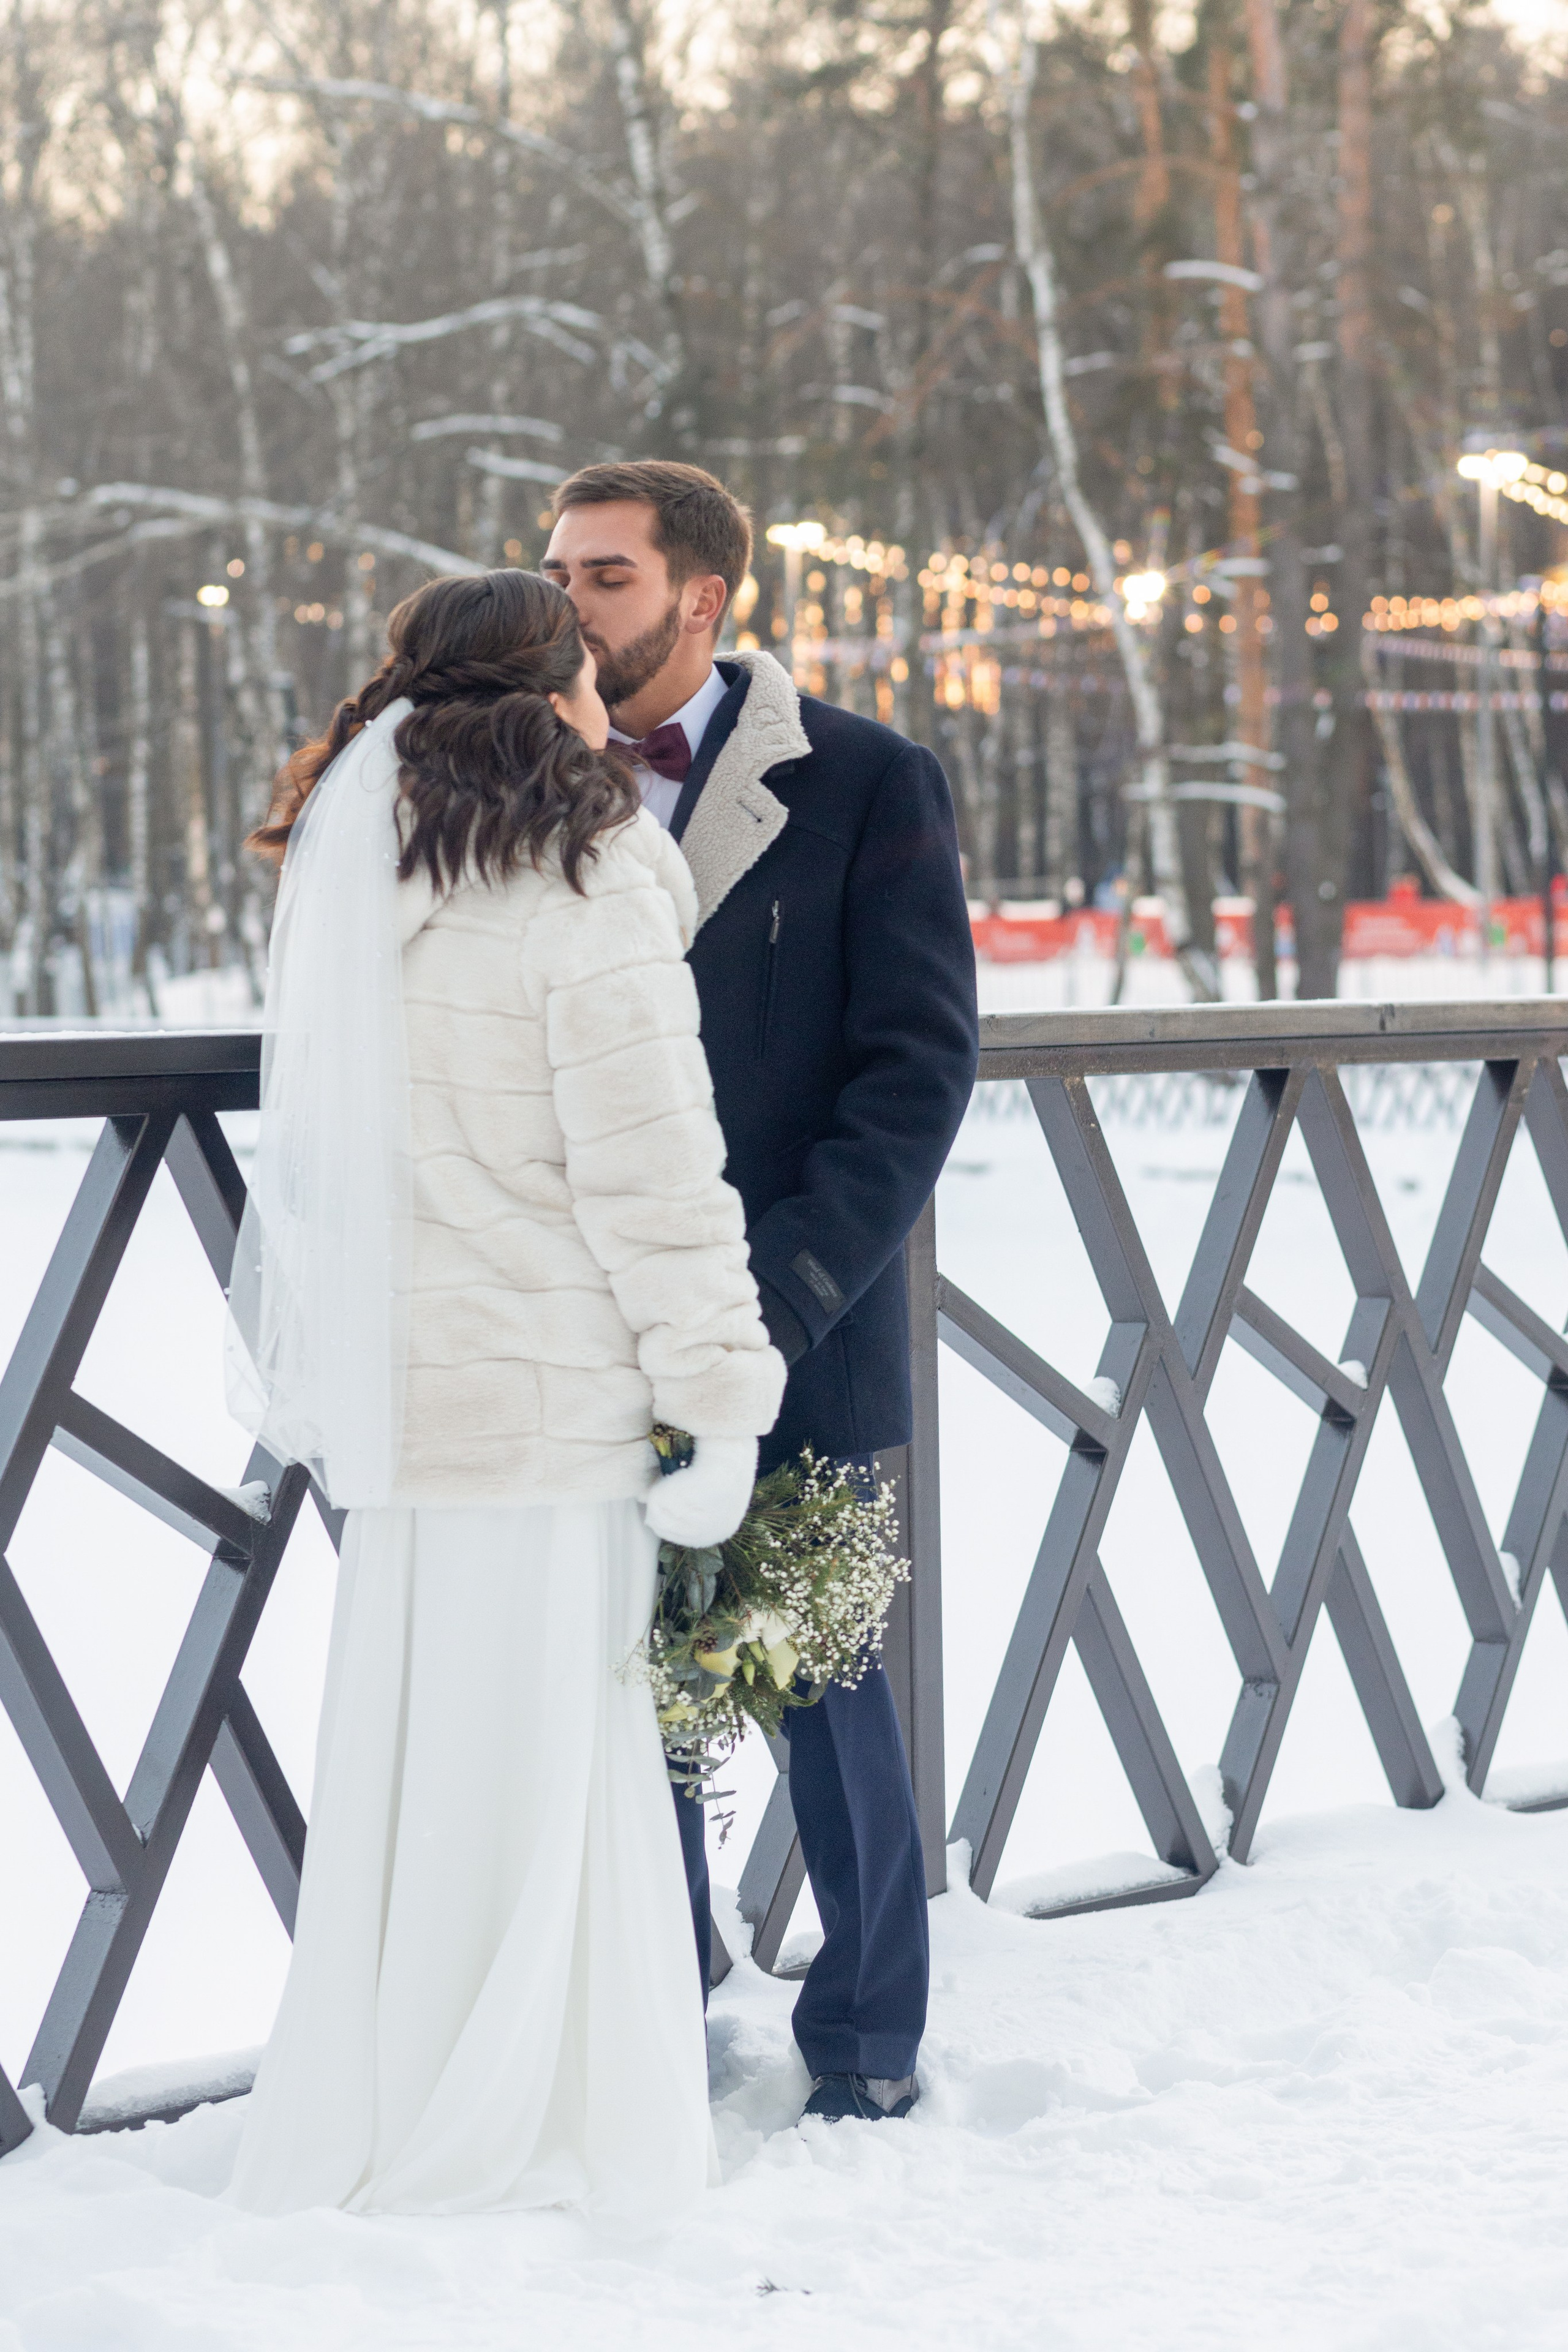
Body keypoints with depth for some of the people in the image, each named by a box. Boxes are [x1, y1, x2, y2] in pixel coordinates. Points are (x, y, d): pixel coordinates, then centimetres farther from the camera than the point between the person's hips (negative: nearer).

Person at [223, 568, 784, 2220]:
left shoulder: (351, 881, 10)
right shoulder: (587, 904, -13)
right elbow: (655, 1183, -14)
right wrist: (721, 1401, -9)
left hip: (398, 1386, 7)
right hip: (550, 1400, -7)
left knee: (405, 1746, 14)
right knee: (541, 1756, 2)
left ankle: (370, 2129, 23)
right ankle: (521, 2141, 11)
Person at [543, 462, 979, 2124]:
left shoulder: (866, 784, -4)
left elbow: (918, 1059, -8)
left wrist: (783, 1283, -18)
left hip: (799, 1325, -3)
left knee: (826, 1679, 7)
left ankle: (866, 2036, 24)